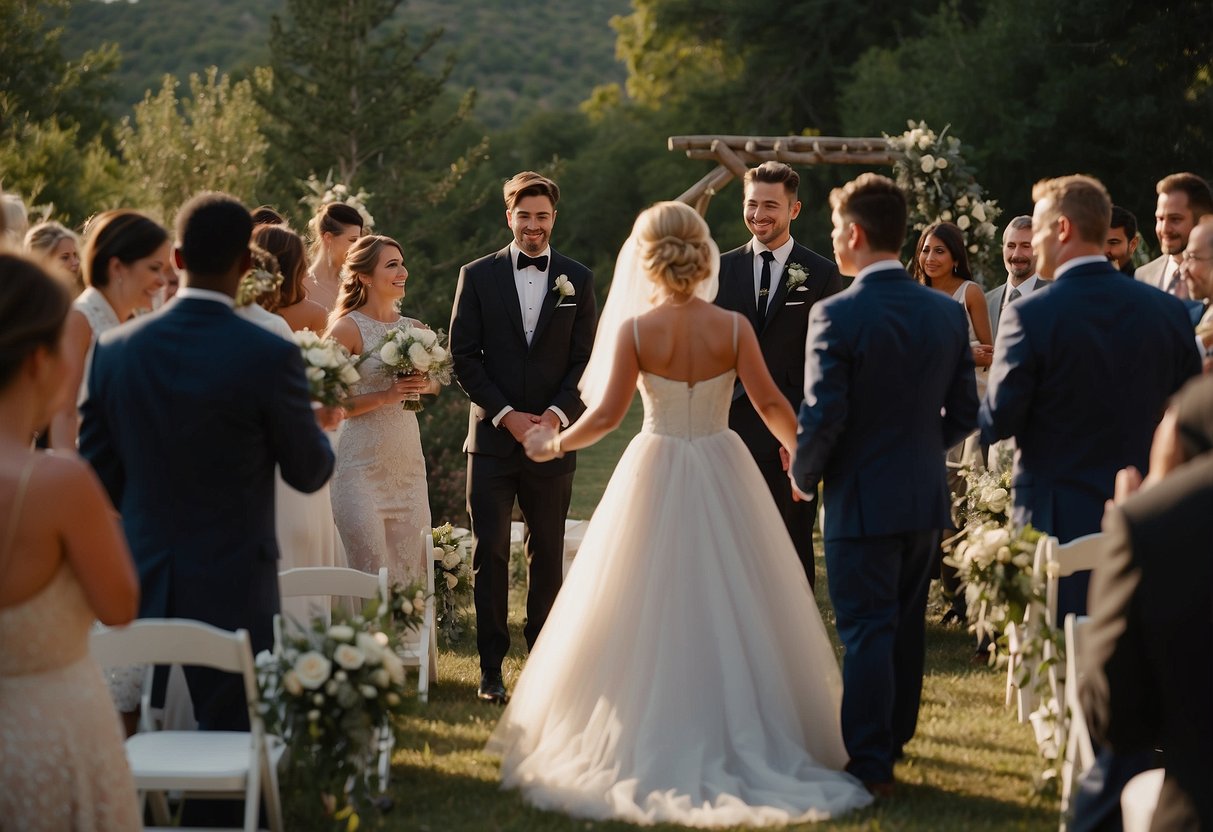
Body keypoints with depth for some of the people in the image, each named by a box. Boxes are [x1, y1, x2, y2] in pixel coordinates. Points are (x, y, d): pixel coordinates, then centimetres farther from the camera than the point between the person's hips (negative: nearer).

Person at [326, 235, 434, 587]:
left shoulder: (414, 329, 9)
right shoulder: (348, 328, -7)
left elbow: (435, 382, 24)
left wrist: (426, 384, 2)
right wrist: (386, 396, -18)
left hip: (408, 462, 6)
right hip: (362, 464, -6)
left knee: (413, 570, 5)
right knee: (372, 573, -6)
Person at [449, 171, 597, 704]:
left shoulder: (577, 279, 7)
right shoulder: (478, 276, 4)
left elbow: (587, 359, 4)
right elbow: (463, 356, 0)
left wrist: (557, 413, -11)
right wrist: (506, 414, -10)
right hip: (492, 437, -1)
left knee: (547, 554, 7)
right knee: (489, 552, -2)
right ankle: (491, 666, 3)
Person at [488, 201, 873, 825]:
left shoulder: (634, 329, -9)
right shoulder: (733, 328, -6)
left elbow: (606, 413, -13)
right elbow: (771, 404, -9)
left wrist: (555, 445, 3)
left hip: (656, 477, -1)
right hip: (724, 476, 1)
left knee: (651, 614, 8)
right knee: (731, 611, 10)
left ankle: (650, 747, 10)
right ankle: (743, 740, 12)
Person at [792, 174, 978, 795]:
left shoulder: (837, 315, -16)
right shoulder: (947, 312, 2)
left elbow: (823, 415, -18)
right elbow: (964, 411, 5)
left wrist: (804, 478, -2)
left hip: (862, 498, -6)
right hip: (928, 494, 6)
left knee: (866, 632, 0)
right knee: (906, 627, 18)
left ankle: (870, 764, 2)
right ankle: (895, 737, 31)